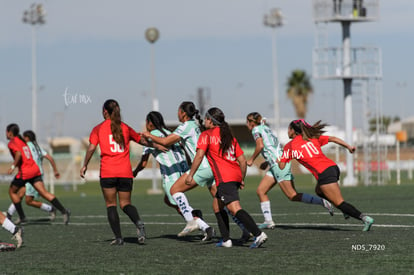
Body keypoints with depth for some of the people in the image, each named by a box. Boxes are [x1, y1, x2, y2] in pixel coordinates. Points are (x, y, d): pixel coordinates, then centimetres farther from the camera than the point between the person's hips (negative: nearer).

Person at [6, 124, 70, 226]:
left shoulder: (12, 143, -5)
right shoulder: (22, 141, 21)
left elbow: (19, 153, -23)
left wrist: (13, 166, -20)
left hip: (24, 172, -7)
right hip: (35, 169, 7)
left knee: (12, 191, 14)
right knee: (44, 192, -3)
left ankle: (22, 217, 13)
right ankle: (63, 210, -18)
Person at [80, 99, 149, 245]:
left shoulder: (98, 129, 3)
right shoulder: (125, 128, 12)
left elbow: (91, 148, -6)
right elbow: (142, 141, 21)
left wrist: (85, 165, 3)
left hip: (107, 172, -3)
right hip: (125, 172, 3)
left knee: (110, 204, 6)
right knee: (125, 203, 9)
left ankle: (118, 237, -5)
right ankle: (138, 222, -22)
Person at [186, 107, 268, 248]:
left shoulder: (206, 135, 3)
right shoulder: (229, 136, 22)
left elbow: (199, 156, -9)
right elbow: (242, 160, 19)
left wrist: (191, 174, -4)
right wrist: (242, 179, 27)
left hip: (225, 178, -8)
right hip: (236, 175, 8)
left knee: (235, 208, -18)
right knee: (217, 205, 21)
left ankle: (258, 234, -33)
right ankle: (226, 240, 16)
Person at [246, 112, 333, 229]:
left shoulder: (256, 129, -2)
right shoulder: (266, 128, 23)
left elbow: (260, 145, -18)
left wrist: (251, 159, -6)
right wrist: (267, 162, 25)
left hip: (278, 164, -10)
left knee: (292, 195, -12)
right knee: (260, 191, 9)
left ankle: (322, 202, -17)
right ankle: (268, 221, 5)